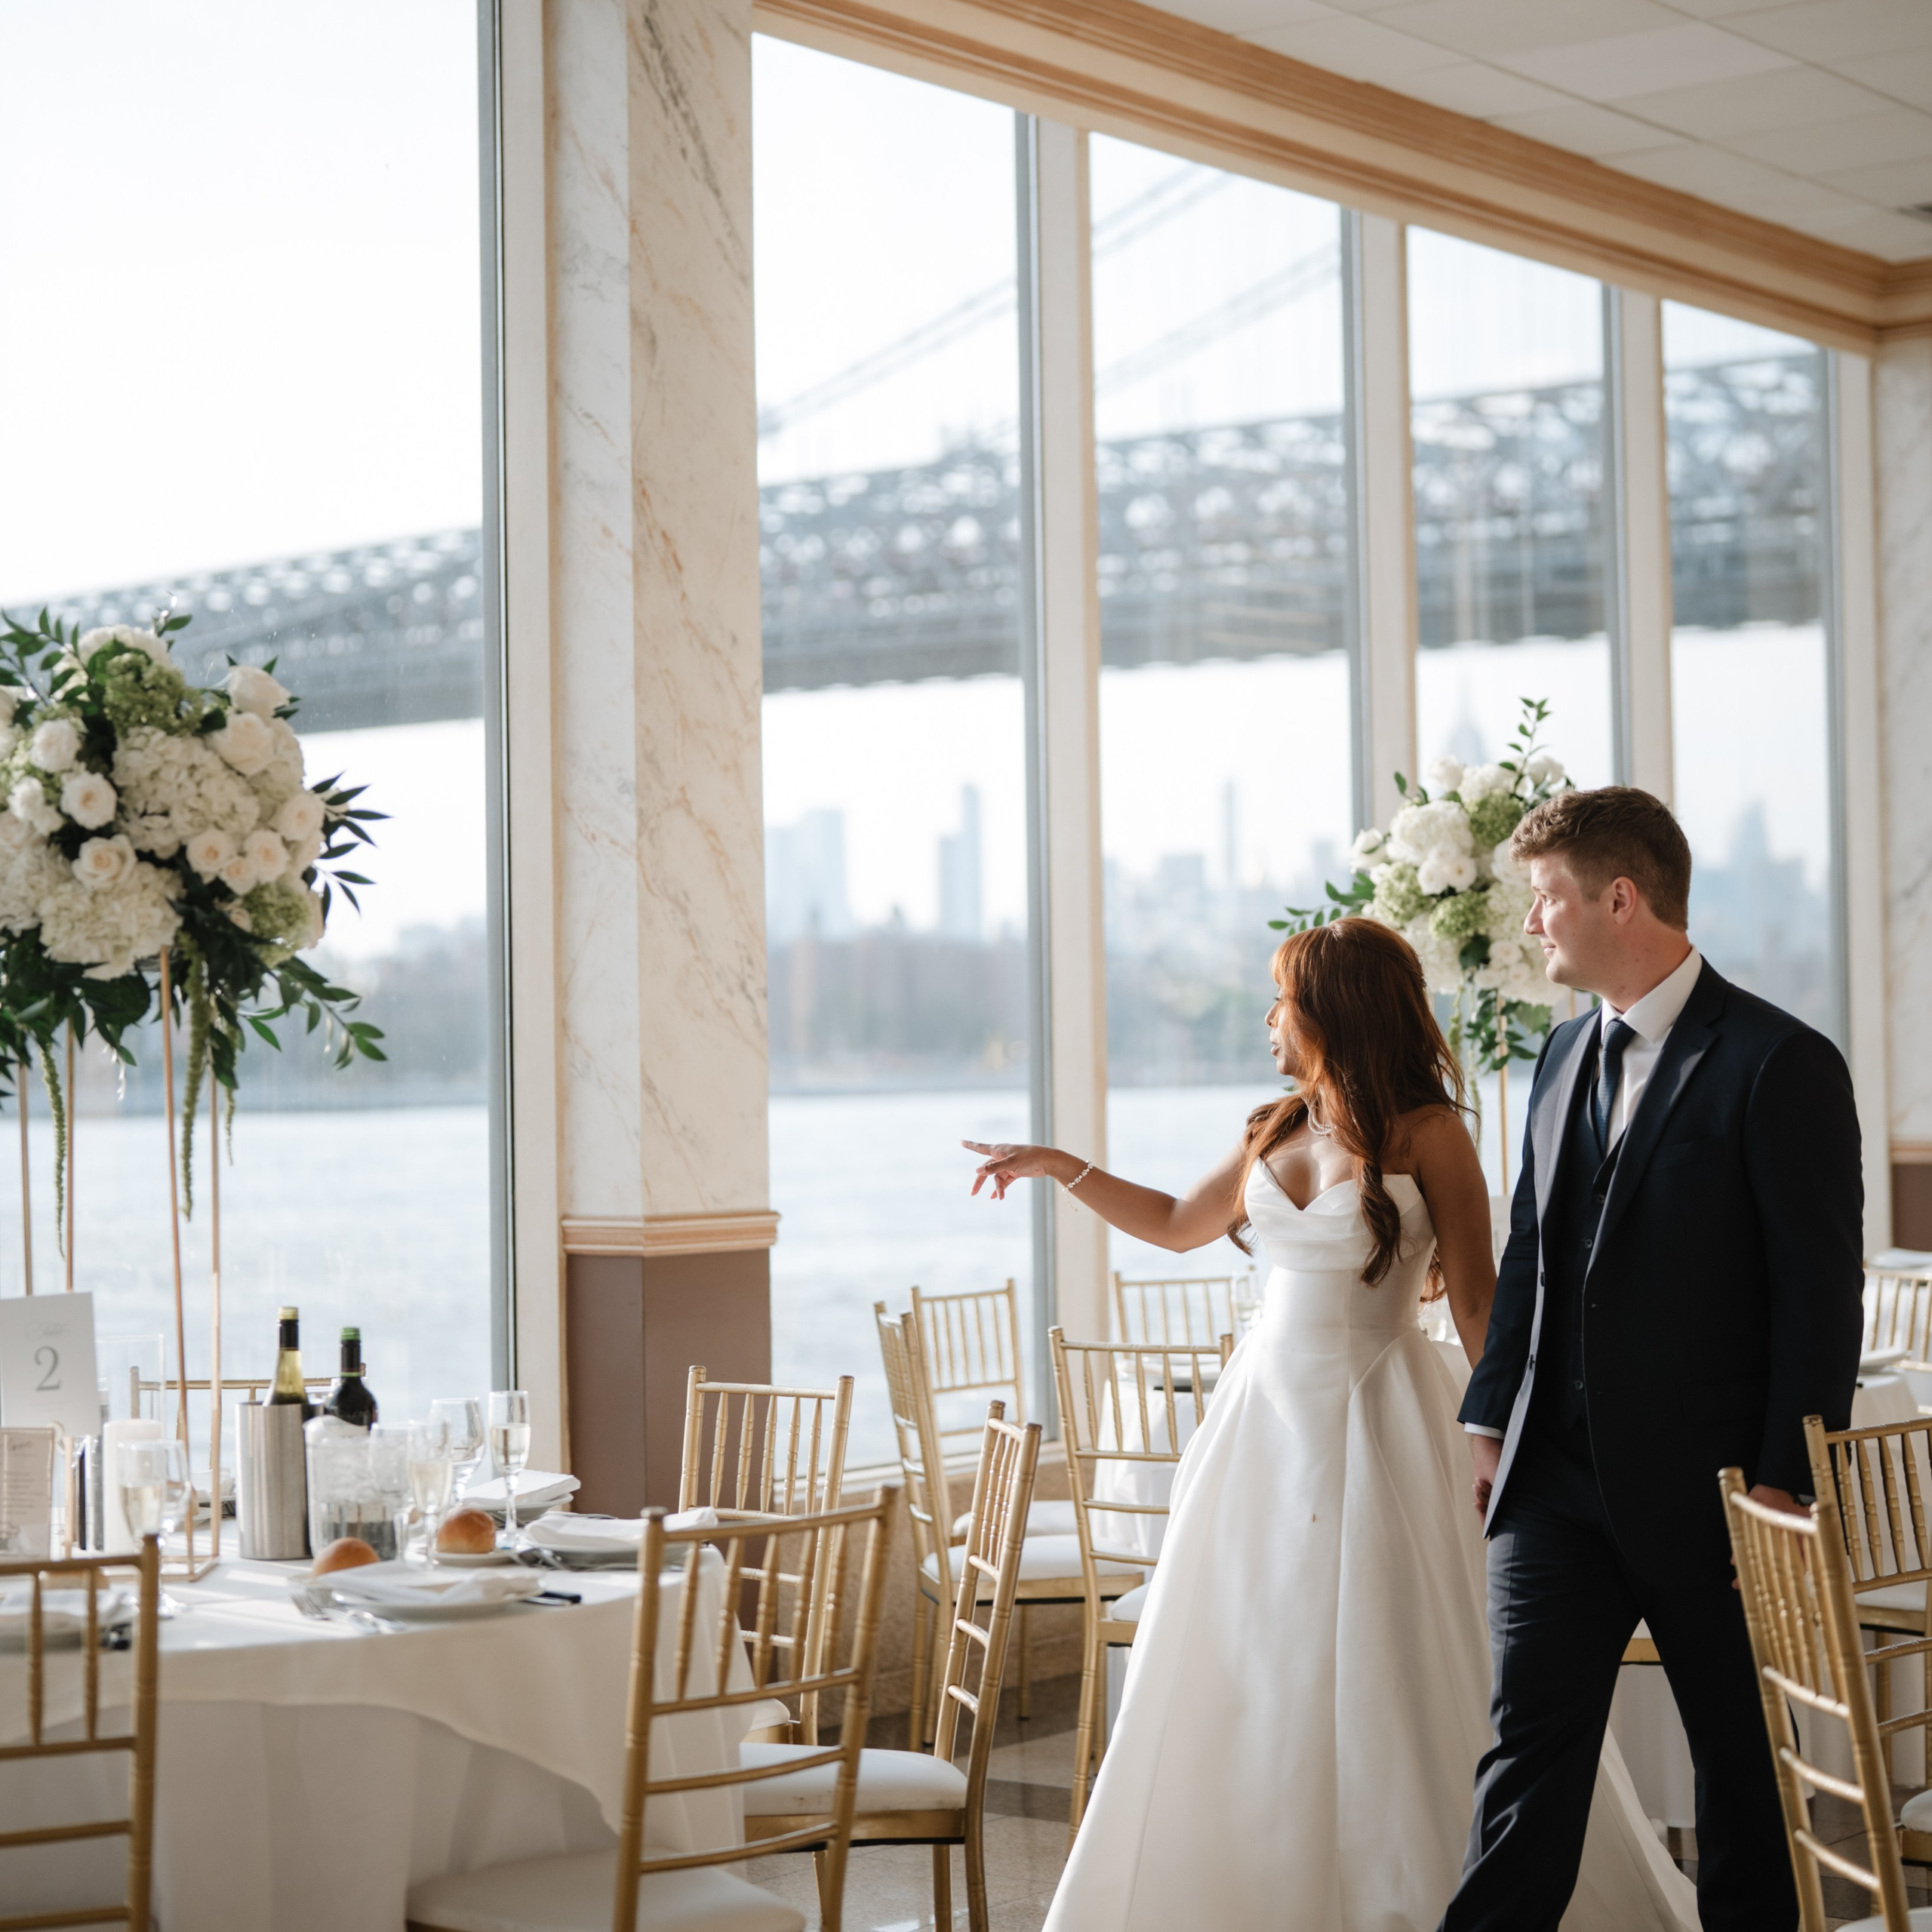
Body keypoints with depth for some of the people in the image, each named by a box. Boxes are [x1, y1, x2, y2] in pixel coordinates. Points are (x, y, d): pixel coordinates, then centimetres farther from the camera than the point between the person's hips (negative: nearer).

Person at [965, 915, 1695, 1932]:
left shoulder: (1427, 1137, -10)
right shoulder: (1275, 1132, 8)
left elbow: (1477, 1304, -10)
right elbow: (1180, 1224, 23)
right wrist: (1060, 1167, 17)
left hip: (1376, 1426, -6)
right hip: (1266, 1417, 6)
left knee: (1393, 1682, -3)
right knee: (1247, 1683, 8)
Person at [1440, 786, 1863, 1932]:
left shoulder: (1781, 1064, -10)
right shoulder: (1568, 1055, 12)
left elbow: (1822, 1289, -11)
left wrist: (1785, 1481, -14)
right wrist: (1492, 1422, 12)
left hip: (1710, 1489, -5)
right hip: (1560, 1477, 6)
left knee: (1742, 1759, 9)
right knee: (1531, 1741, 1)